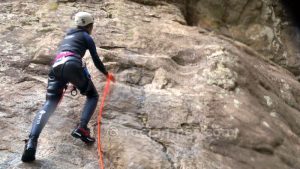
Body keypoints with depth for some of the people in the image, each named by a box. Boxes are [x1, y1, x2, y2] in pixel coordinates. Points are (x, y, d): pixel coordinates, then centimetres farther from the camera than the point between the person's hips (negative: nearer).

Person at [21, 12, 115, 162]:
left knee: (49, 105, -6)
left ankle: (31, 143, -29)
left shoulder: (68, 36, 38)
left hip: (56, 67, 5)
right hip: (71, 65, -5)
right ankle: (81, 129, -11)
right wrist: (107, 74, 39)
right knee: (93, 96, 14)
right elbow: (96, 60, 20)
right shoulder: (86, 36, 20)